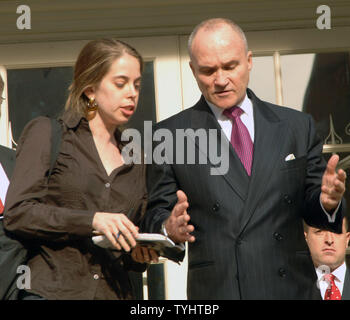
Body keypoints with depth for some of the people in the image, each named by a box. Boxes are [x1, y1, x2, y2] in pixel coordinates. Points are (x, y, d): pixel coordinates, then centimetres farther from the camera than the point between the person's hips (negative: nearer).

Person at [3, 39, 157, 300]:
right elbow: (17, 212, -6)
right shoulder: (47, 134, 5)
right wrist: (91, 220, -14)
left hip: (113, 291, 4)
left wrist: (138, 254, 4)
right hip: (50, 289, -4)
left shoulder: (134, 161, 19)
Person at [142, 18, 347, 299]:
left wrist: (326, 202, -13)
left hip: (293, 287, 2)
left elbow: (311, 208, 9)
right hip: (215, 289, -2)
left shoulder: (297, 126, 7)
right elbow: (156, 214, 0)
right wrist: (169, 227, -21)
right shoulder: (170, 135, 1)